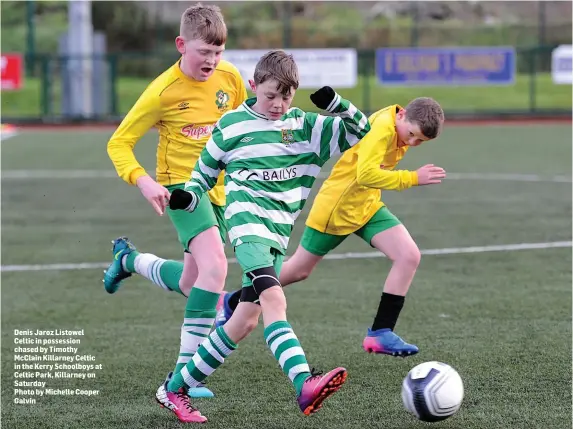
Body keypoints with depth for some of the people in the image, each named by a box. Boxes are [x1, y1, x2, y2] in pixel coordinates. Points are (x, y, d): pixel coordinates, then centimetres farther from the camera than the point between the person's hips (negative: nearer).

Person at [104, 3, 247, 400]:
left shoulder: (229, 76, -3)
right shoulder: (163, 91, -16)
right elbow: (118, 143, -10)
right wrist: (143, 181, -26)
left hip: (218, 189, 6)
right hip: (180, 186, -6)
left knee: (190, 284, 14)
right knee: (215, 266, -27)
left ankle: (128, 259, 46)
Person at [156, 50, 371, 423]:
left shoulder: (307, 126, 12)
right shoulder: (232, 124, 6)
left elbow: (360, 131, 12)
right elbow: (206, 168, 17)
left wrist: (336, 103, -5)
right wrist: (190, 195, -1)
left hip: (279, 231, 5)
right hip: (247, 217, -5)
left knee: (246, 320, 6)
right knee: (274, 299, -26)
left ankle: (177, 388, 19)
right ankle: (305, 386, -44)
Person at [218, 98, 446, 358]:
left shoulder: (397, 125, -3)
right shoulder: (383, 129, -30)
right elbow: (365, 174, -40)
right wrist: (413, 178, -37)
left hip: (367, 207, 8)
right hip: (335, 207, -7)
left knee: (409, 256, -12)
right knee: (299, 270, 8)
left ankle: (381, 333, -8)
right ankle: (232, 303, 32)